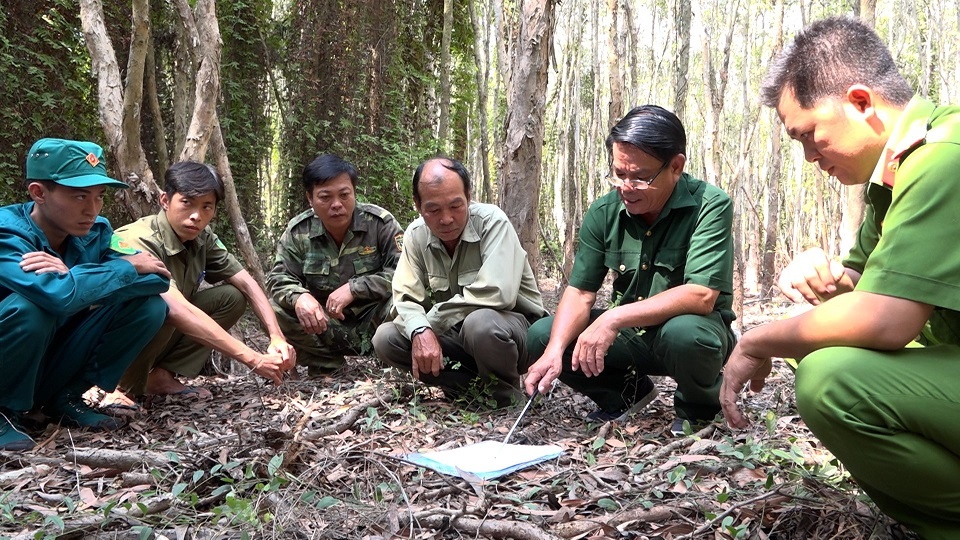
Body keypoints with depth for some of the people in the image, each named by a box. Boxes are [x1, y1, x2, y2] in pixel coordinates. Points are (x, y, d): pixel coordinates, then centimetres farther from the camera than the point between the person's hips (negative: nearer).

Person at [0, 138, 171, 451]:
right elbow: (58, 294, -42)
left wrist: (75, 274, -30)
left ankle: (66, 397, 2)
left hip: (53, 371, 5)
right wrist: (128, 266, -25)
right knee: (29, 306, -35)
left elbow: (159, 279, -17)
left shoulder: (95, 232, -7)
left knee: (148, 305, -13)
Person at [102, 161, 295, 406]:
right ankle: (124, 389, -12)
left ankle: (161, 376, -4)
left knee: (232, 297, -6)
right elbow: (178, 311, -41)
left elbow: (247, 284, -7)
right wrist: (253, 359, -44)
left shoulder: (202, 239, -7)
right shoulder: (140, 242, -29)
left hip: (159, 337, 7)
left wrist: (277, 337, -24)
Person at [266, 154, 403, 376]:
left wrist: (354, 288, -28)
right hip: (325, 325, 3)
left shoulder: (380, 222, -12)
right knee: (275, 311, -22)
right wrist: (298, 297, -28)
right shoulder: (298, 231, -5)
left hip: (372, 322, -2)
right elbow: (279, 278, -3)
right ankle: (327, 365, -6)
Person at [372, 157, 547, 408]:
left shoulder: (492, 221, -21)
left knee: (481, 323, -38)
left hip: (515, 328, -5)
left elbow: (497, 293, -34)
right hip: (459, 335, 6)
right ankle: (475, 386, -6)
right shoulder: (416, 235, -4)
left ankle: (503, 392, -7)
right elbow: (406, 299, -7)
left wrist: (432, 321, -23)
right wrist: (421, 331, -31)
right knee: (385, 338, -11)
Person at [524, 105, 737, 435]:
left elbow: (701, 296, -28)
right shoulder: (604, 213, -7)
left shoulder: (710, 206, -20)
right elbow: (580, 292, -7)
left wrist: (615, 318, -35)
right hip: (633, 334, 4)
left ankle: (698, 407, -2)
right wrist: (555, 350, -25)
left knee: (684, 333, -38)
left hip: (698, 327, -4)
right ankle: (629, 392, 12)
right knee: (541, 336, -12)